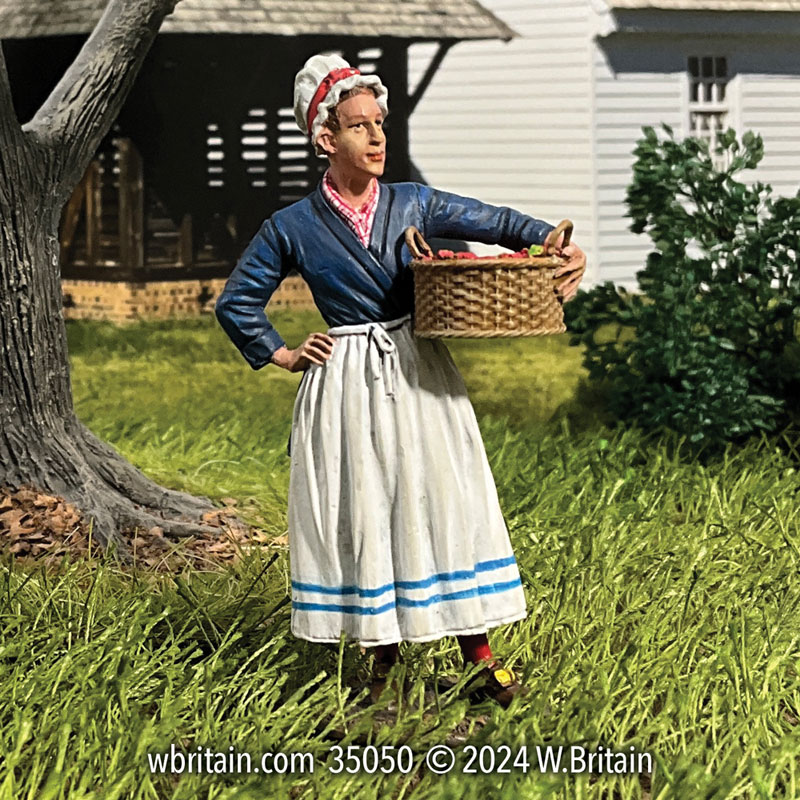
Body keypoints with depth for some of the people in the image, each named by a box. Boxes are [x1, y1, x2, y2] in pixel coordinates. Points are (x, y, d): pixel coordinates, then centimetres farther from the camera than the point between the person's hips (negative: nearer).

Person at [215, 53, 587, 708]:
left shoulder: (413, 204, 3)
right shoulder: (294, 228, -1)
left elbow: (498, 223, 8)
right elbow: (237, 301, 9)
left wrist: (559, 244, -7)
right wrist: (281, 355, 4)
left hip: (420, 380, 1)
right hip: (347, 388, -1)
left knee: (443, 500, -1)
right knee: (362, 514, 2)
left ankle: (482, 658, 6)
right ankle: (384, 661, 14)